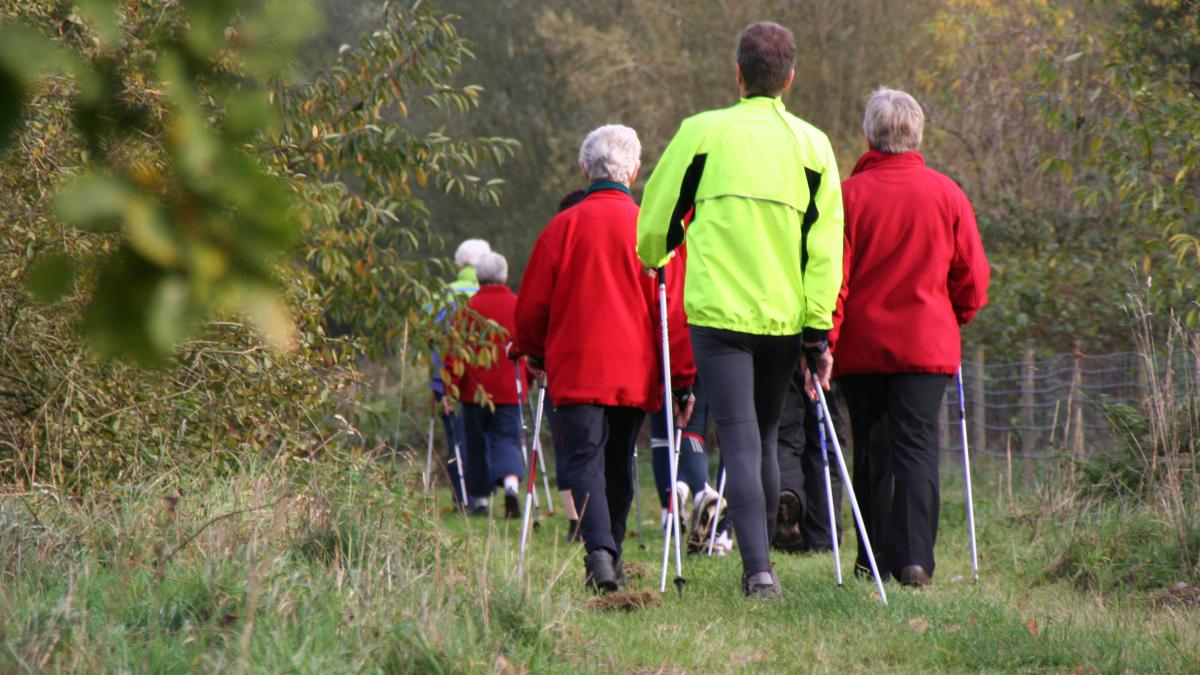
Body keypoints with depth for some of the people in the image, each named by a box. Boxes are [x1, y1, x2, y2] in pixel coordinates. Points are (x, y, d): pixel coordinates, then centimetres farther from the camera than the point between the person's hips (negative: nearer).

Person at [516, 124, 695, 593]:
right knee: (618, 468, 15)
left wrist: (534, 353, 23)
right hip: (635, 373, 2)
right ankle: (610, 555, 21)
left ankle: (599, 552, -27)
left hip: (576, 372, -2)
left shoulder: (564, 226, -2)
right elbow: (673, 311, -1)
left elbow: (532, 305, 4)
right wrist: (683, 379, 5)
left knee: (585, 462, -6)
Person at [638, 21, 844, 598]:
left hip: (718, 311, -3)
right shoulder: (813, 145, 5)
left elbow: (657, 215, 5)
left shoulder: (702, 133, 0)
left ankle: (758, 569, -19)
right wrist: (819, 330, 3)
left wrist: (653, 260, 27)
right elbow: (825, 247, 0)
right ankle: (760, 561, 24)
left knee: (739, 441, -6)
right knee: (766, 438, 18)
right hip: (783, 314, 3)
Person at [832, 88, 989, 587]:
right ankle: (914, 556, -17)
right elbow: (973, 279, 4)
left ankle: (874, 556, 15)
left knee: (871, 452, 11)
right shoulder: (947, 195, 1)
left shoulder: (849, 194, -5)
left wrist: (825, 342, -2)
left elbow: (832, 277, -6)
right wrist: (950, 321, 21)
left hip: (862, 344, 0)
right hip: (927, 345, 0)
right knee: (918, 447, -3)